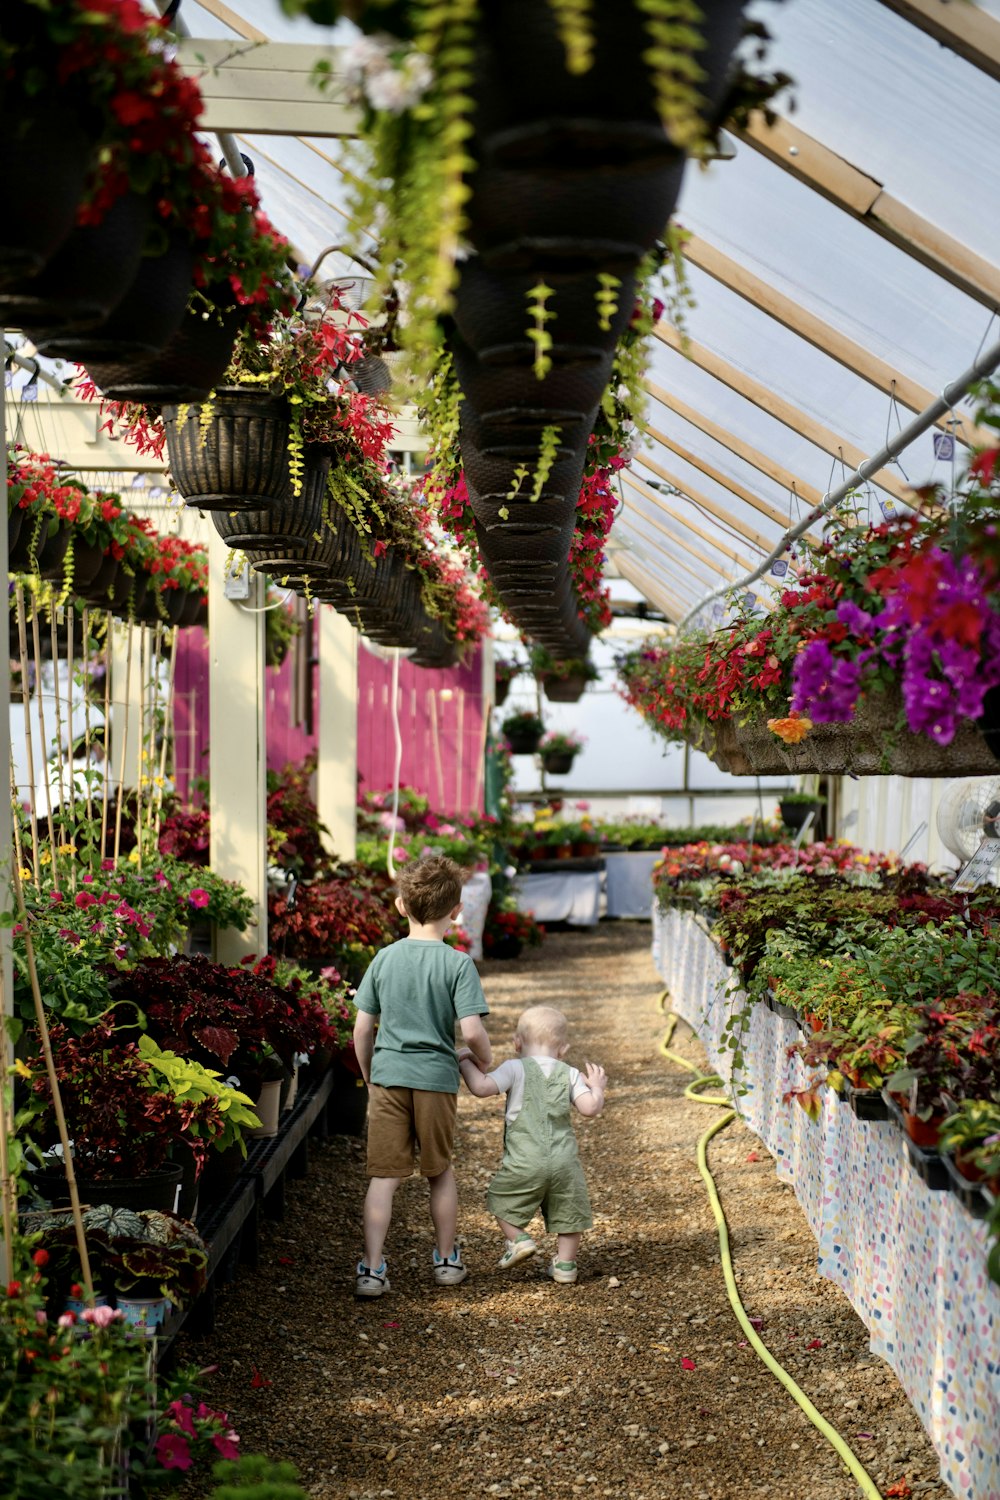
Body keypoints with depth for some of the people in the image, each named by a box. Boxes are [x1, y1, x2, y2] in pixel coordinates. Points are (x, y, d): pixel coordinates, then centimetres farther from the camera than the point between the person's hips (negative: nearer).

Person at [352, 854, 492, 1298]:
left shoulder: (385, 959, 1)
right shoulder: (457, 963, -8)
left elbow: (362, 1028, 4)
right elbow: (471, 1030, -16)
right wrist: (485, 1060, 5)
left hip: (388, 1077, 1)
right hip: (436, 1079, -1)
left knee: (383, 1177, 4)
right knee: (440, 1172, 17)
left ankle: (372, 1269, -1)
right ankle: (446, 1260, 29)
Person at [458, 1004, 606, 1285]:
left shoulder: (515, 1068, -3)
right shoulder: (570, 1074, 7)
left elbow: (481, 1088, -13)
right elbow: (590, 1108, -1)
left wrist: (465, 1063, 2)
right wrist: (597, 1087, 19)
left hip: (524, 1163, -3)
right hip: (564, 1161, 3)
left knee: (502, 1200, 20)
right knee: (568, 1212, 16)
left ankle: (518, 1239, 6)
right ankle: (565, 1264, 16)